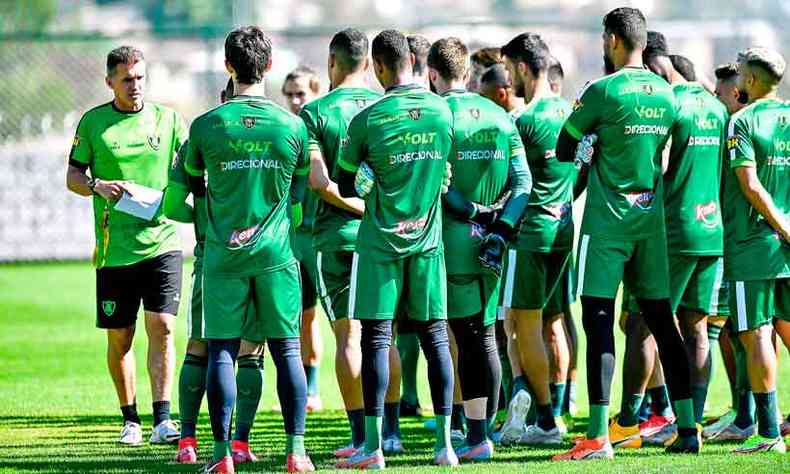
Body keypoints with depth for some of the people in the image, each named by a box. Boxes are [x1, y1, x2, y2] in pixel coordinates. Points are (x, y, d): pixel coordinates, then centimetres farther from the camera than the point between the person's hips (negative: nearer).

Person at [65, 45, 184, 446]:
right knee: (119, 339, 6)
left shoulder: (168, 119, 7)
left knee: (161, 327, -12)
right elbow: (72, 176, 8)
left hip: (162, 242, 0)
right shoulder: (93, 121, 5)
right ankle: (130, 420, 20)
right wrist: (99, 187, -12)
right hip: (114, 247, 0)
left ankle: (162, 420, -13)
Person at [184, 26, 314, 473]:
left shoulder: (206, 125, -5)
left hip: (223, 253, -1)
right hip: (276, 252, 1)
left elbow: (191, 178, 11)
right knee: (287, 349, 6)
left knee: (222, 351, 3)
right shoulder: (292, 125, -2)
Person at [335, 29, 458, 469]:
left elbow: (345, 187, -1)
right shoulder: (443, 110, 1)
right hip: (428, 238, 3)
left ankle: (373, 446, -4)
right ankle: (445, 442, 6)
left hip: (381, 239, -3)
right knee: (435, 337, 7)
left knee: (377, 338, -2)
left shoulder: (368, 119, -10)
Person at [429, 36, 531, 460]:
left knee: (467, 338, -4)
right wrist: (502, 229, 1)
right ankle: (482, 431, 13)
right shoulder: (499, 116, 11)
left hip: (453, 238, -5)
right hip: (489, 239, 5)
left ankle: (476, 436, -6)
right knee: (485, 335, 11)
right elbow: (522, 181, 6)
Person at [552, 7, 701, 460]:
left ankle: (598, 436, -11)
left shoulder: (604, 91, -12)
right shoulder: (666, 93, 6)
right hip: (652, 218, 6)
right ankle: (687, 428, 11)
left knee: (599, 322, -6)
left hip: (608, 219, -6)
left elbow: (564, 146, -2)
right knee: (662, 321, 11)